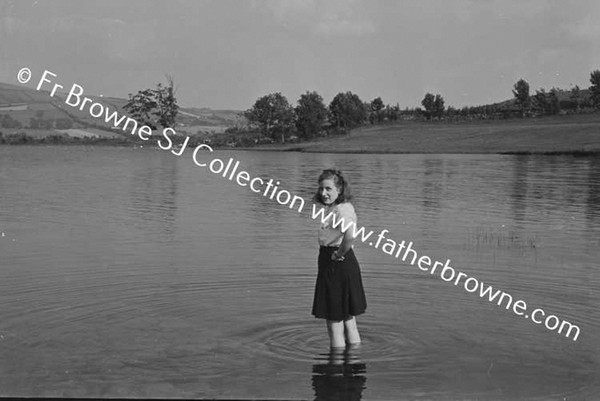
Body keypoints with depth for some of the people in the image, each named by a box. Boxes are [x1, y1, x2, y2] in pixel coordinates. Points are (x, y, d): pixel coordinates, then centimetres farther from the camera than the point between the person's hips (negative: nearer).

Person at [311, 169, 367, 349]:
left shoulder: (341, 209, -20)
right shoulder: (332, 208, 10)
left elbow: (350, 236, -39)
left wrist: (339, 254, -22)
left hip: (337, 265, -10)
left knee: (334, 323, 0)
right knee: (348, 320, 19)